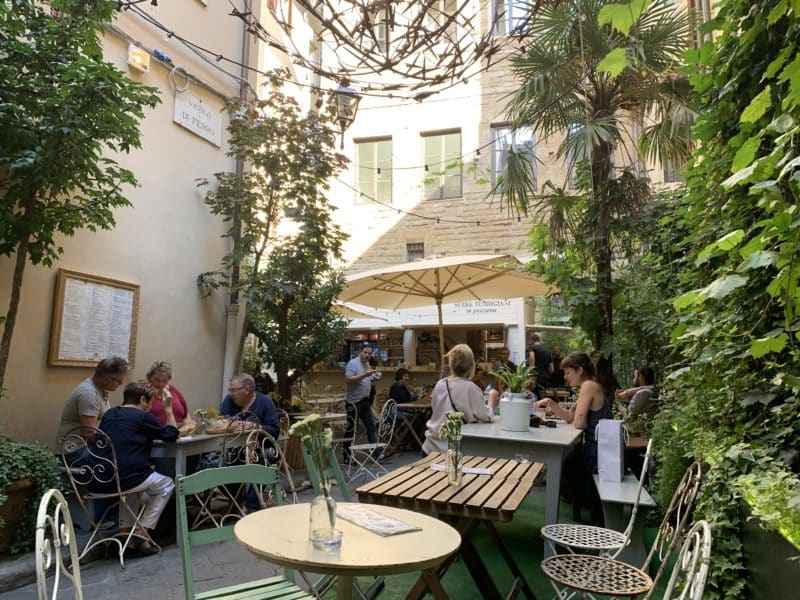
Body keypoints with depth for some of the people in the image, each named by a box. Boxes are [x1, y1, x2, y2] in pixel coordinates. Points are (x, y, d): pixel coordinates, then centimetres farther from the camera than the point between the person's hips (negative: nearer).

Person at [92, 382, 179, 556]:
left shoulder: (109, 414, 16)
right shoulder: (142, 417, -6)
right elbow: (172, 435, 4)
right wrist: (168, 409, 14)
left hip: (97, 483, 7)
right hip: (121, 481, -7)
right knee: (167, 484, 17)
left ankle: (125, 531, 26)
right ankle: (140, 536, 9)